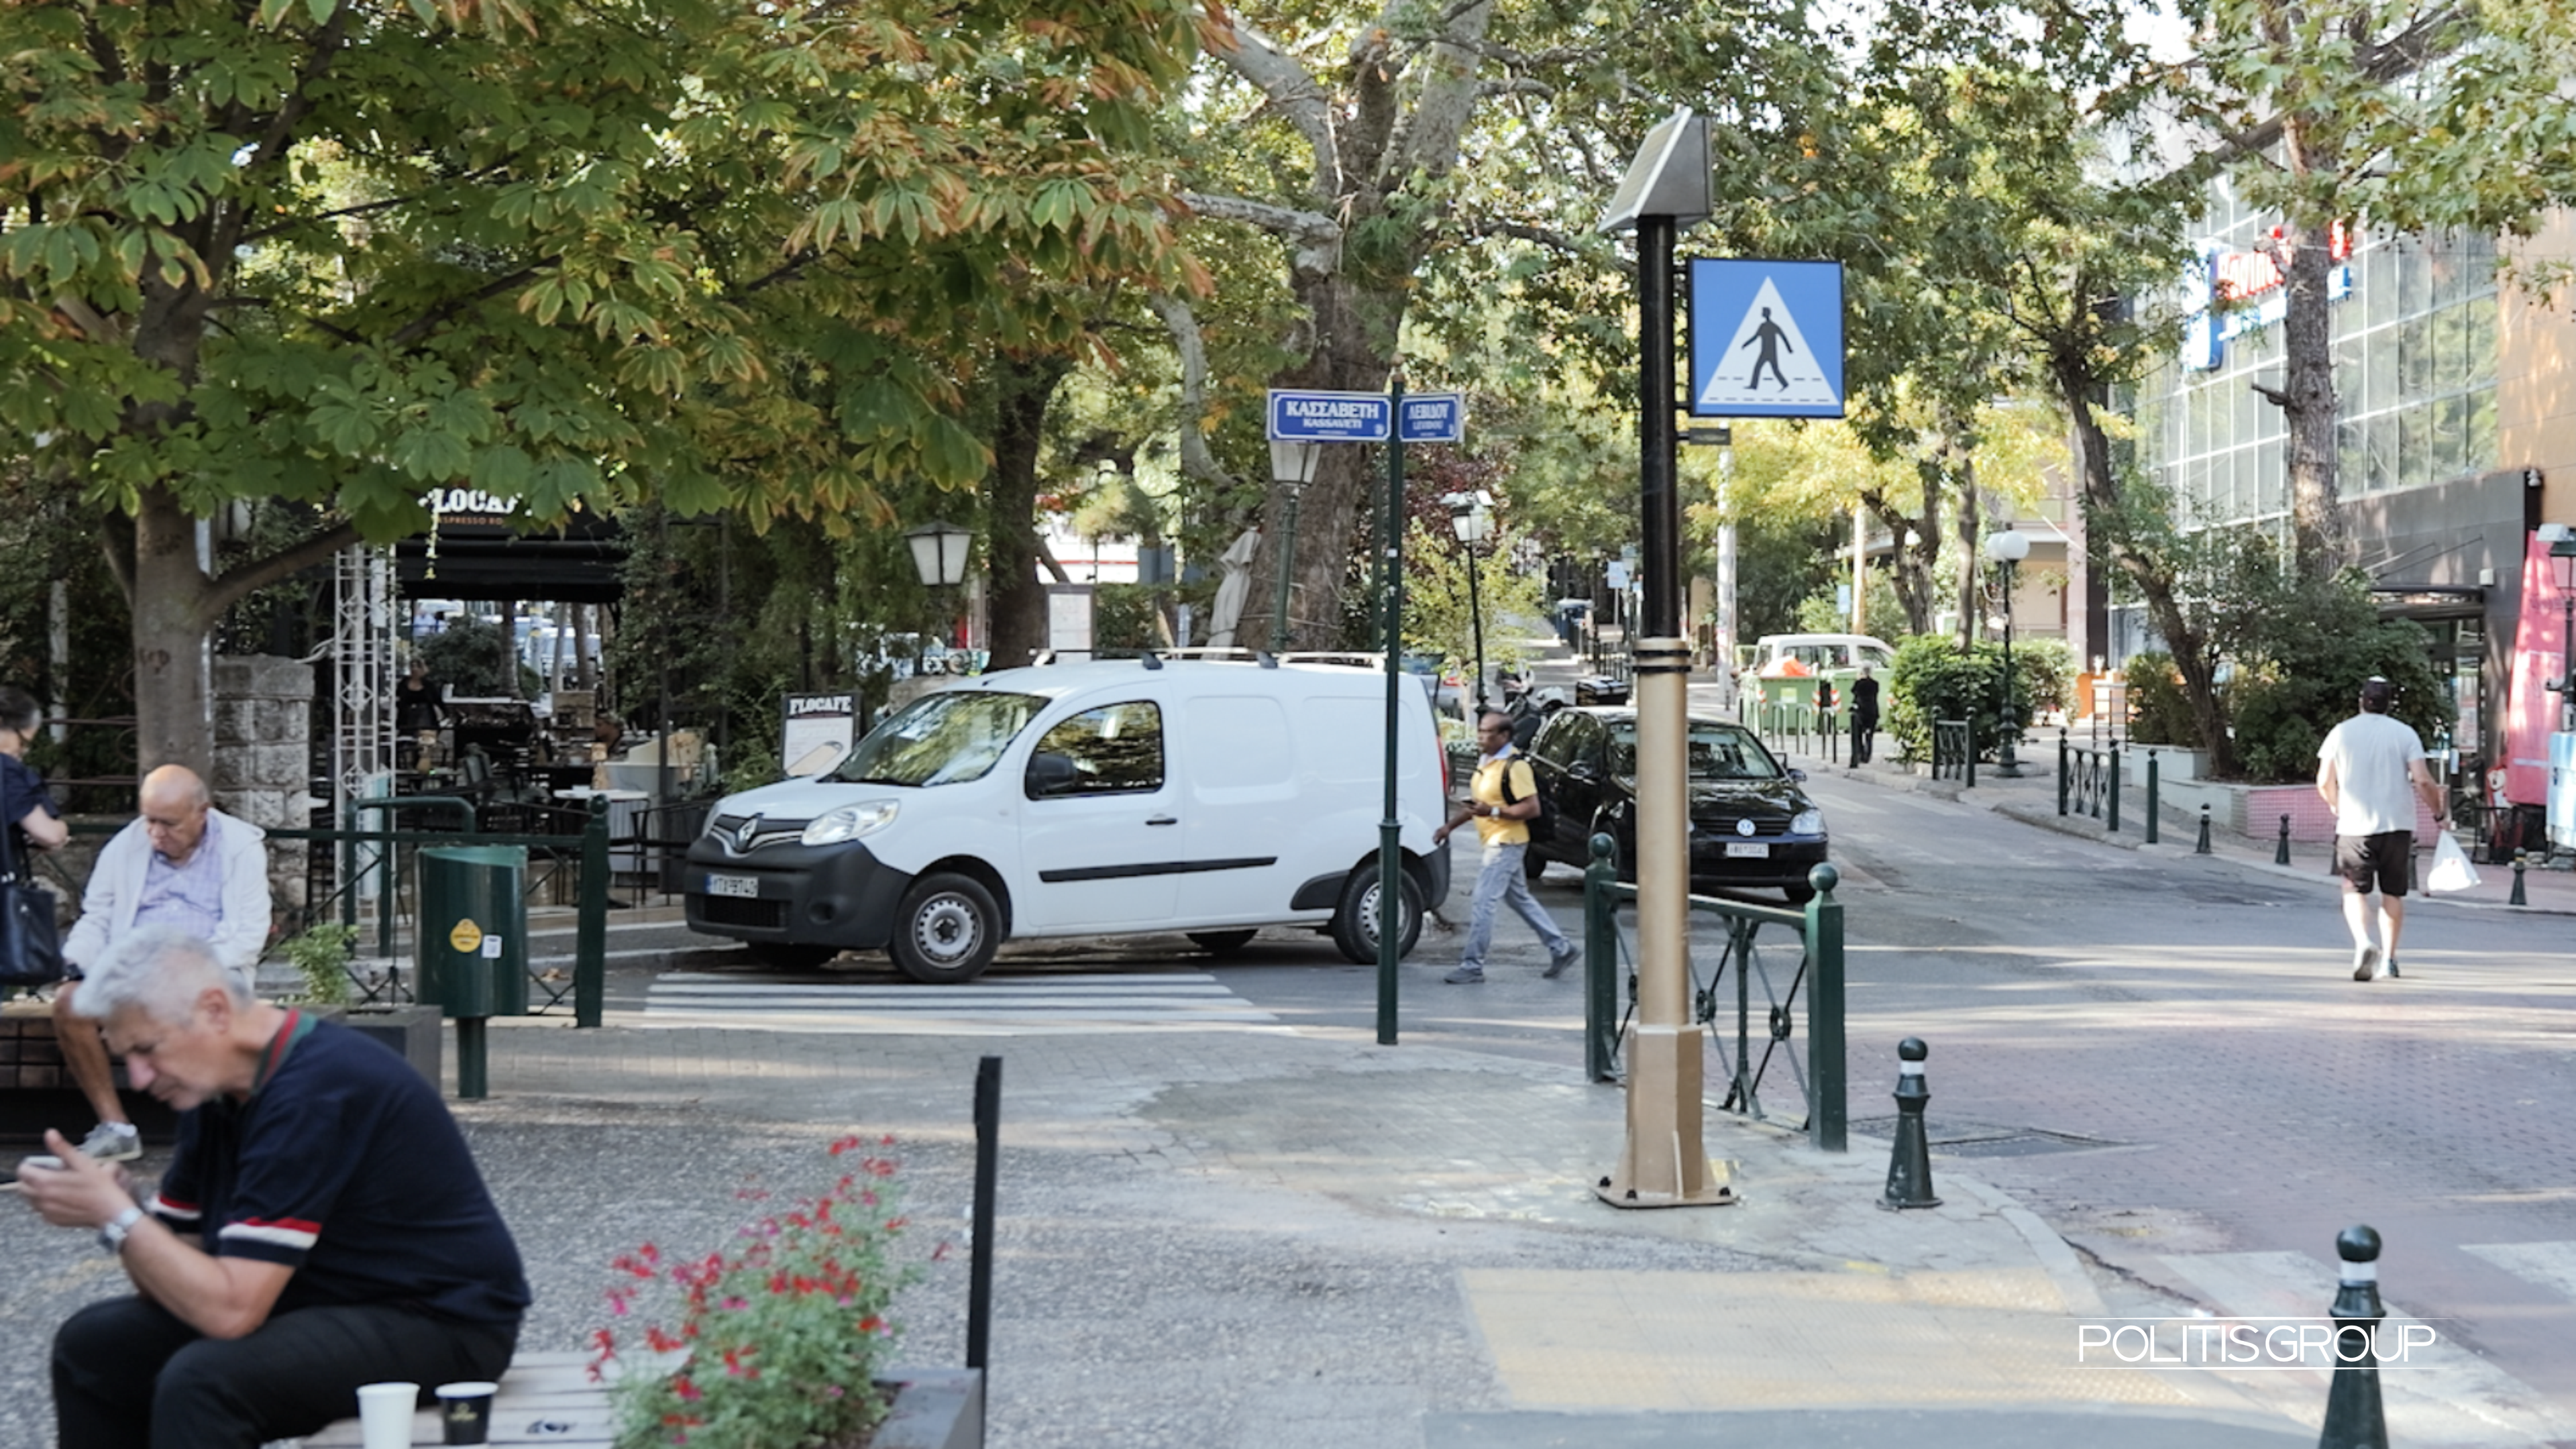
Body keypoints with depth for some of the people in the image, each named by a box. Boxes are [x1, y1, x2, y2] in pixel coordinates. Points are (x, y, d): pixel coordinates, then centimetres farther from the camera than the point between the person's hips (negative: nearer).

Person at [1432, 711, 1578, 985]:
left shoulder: (1515, 766, -17)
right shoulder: (1486, 762, 13)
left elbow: (1532, 808, -21)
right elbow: (1474, 803, 22)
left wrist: (1493, 811, -26)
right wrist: (1449, 825, 11)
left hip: (1506, 842, -10)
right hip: (1495, 842, 10)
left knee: (1483, 903, -9)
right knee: (1520, 899, 17)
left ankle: (1472, 967, -4)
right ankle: (1560, 949, 26)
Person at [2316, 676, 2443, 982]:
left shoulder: (2341, 733, 2)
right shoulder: (2404, 734, 0)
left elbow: (2324, 782, 4)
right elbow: (2422, 781, -7)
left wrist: (2336, 807, 25)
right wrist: (2439, 813, 8)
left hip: (2354, 827, 0)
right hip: (2397, 825, 0)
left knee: (2355, 891, 5)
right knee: (2393, 894, 12)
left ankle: (2363, 942, -20)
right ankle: (2388, 959, 12)